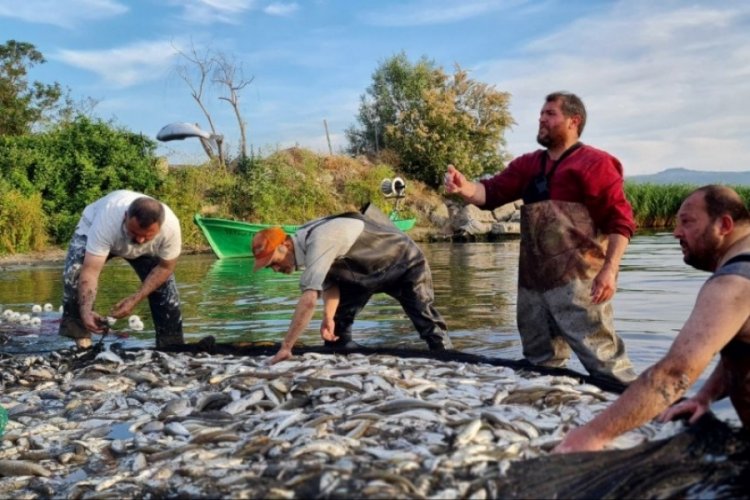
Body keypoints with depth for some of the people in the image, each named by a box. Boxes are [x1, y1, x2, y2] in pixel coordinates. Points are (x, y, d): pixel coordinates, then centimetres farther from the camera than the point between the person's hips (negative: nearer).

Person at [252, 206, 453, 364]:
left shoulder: (318, 241, -39)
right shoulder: (306, 242, -11)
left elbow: (309, 300, -47)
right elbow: (330, 282, -7)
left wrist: (285, 347, -46)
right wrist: (329, 315, -26)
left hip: (404, 262, -8)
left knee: (428, 322, -9)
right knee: (336, 326, 3)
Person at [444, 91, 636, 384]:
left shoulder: (595, 163, -3)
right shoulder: (527, 165, 16)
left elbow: (619, 220, -9)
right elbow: (491, 193, 6)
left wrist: (610, 269, -19)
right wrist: (464, 188, -15)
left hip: (577, 281, -7)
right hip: (533, 282, 7)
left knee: (602, 358, -7)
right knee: (540, 364, 17)